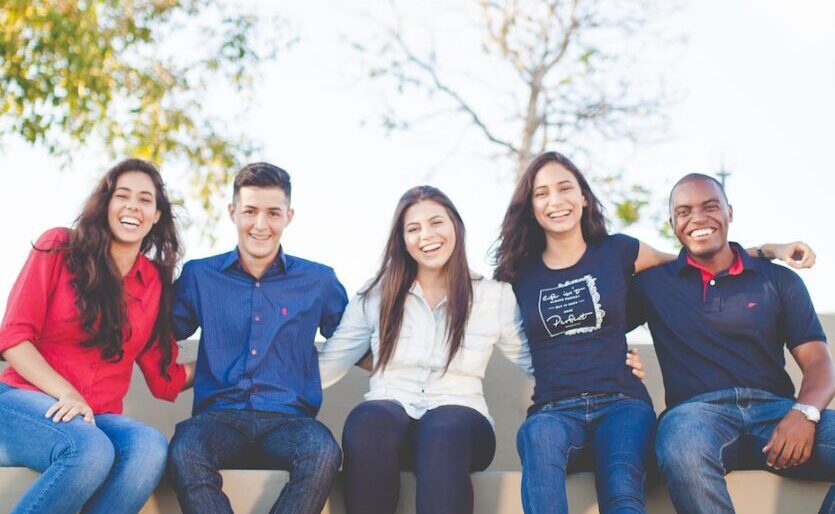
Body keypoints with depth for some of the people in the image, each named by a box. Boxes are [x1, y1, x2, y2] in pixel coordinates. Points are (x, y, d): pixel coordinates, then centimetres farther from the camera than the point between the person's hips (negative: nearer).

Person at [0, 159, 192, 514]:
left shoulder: (155, 281, 12)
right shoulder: (59, 248, 3)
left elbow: (165, 379, 14)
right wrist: (66, 394, -16)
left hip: (98, 418, 3)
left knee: (151, 447, -33)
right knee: (91, 450, -38)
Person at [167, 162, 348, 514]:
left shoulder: (319, 281, 13)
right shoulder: (199, 276, 14)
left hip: (288, 419, 0)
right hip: (219, 416, 0)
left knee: (324, 452, -35)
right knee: (184, 452, -35)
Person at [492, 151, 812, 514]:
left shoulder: (617, 252, 11)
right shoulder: (520, 273, 11)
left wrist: (768, 250, 19)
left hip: (621, 402, 0)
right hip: (555, 411, 0)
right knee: (540, 437, -39)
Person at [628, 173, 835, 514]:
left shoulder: (779, 280, 17)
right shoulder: (652, 283, 18)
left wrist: (805, 412, -14)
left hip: (776, 408, 2)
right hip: (697, 408, -1)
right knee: (682, 451, -40)